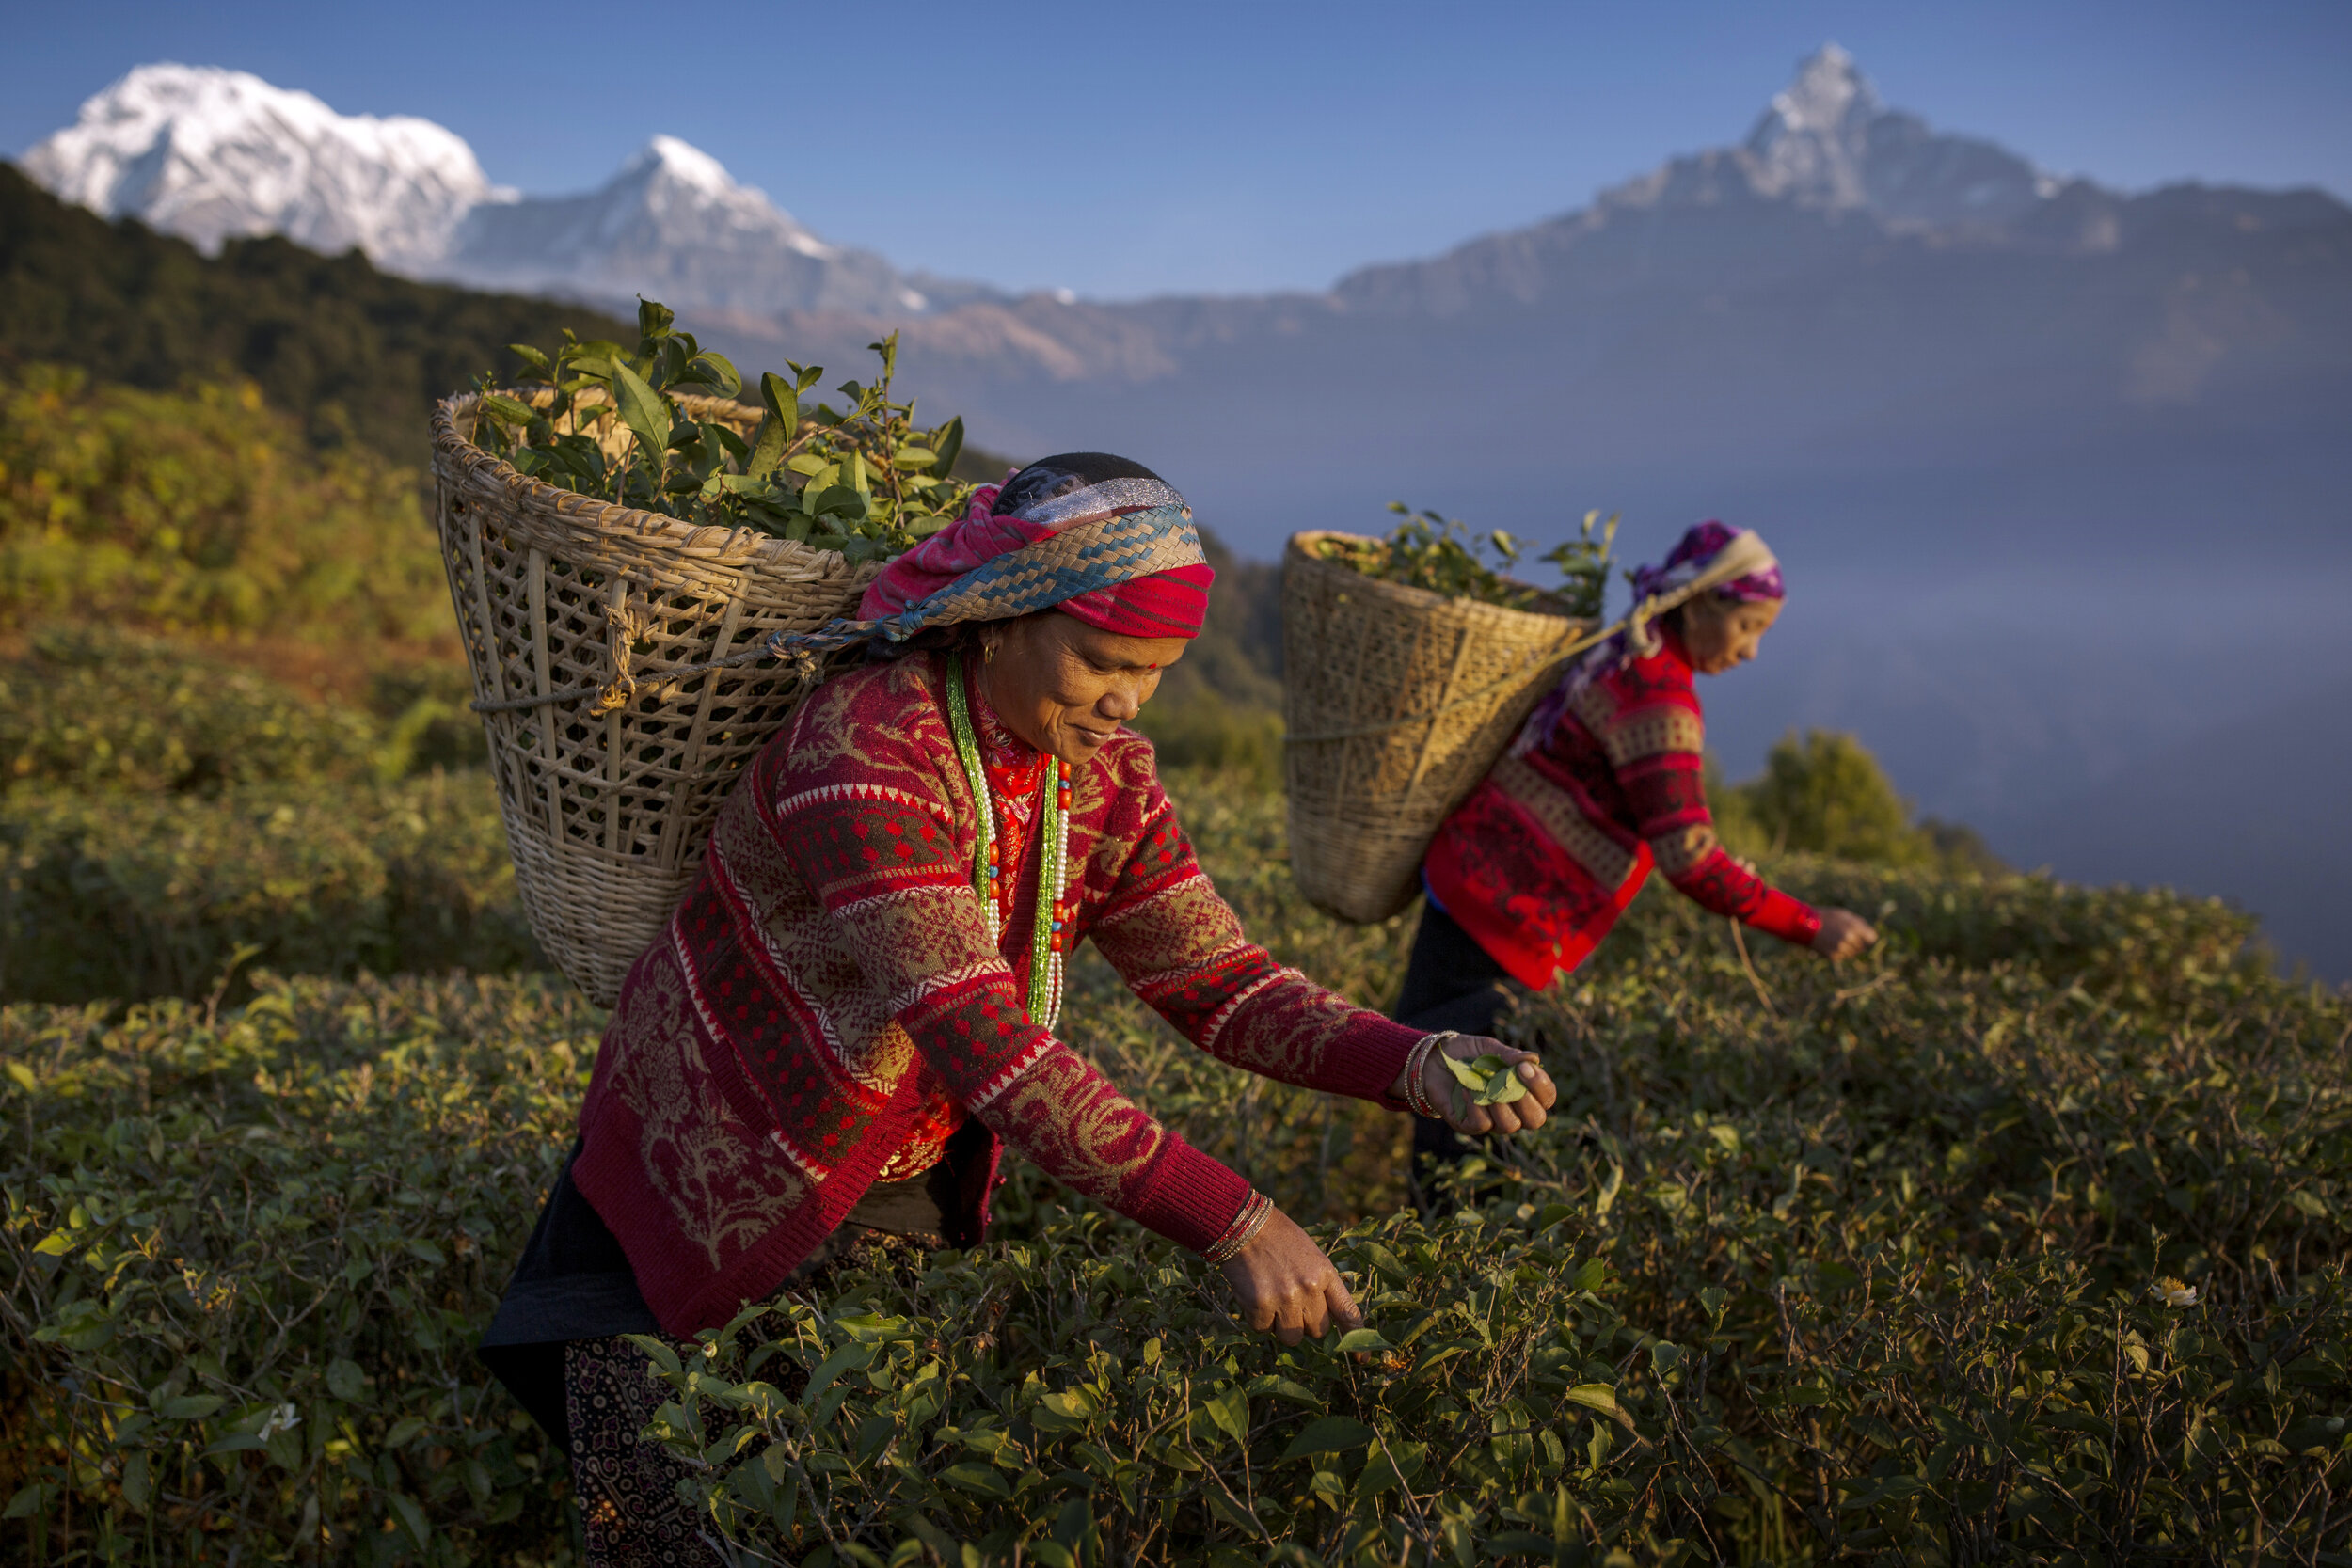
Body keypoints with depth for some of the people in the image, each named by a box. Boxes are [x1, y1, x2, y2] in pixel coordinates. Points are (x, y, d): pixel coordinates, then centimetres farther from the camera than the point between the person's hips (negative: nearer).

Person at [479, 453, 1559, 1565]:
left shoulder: (1104, 774, -8)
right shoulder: (866, 754, -32)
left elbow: (1217, 980, -9)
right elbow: (980, 1037, -41)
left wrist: (1416, 1065, -26)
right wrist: (1230, 1223, -46)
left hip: (903, 1198, 6)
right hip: (709, 1204, -5)